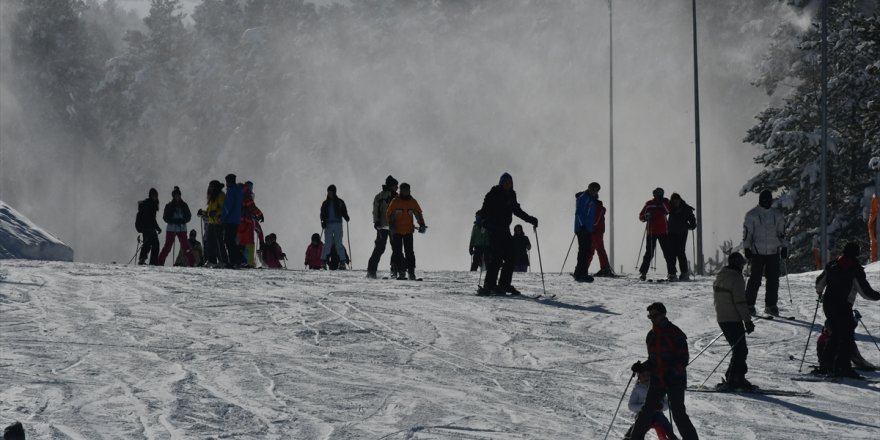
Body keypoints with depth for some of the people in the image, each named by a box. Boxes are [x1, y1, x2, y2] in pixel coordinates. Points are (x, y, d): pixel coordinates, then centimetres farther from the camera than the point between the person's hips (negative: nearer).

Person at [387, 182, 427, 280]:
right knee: (397, 252, -6)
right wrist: (391, 226, -9)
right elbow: (389, 214, 2)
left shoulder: (413, 202, 6)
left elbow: (418, 214, 15)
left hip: (408, 231, 1)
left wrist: (422, 225, 4)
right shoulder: (395, 202, -1)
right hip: (397, 231, -1)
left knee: (409, 252, -2)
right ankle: (401, 272, -4)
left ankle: (411, 272, 0)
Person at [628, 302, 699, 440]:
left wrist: (671, 372, -23)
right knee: (647, 410, 5)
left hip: (675, 379, -6)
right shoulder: (651, 336, 11)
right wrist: (641, 367, 3)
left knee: (678, 414, -10)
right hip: (657, 379, 6)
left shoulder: (675, 334, -10)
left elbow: (683, 359, -12)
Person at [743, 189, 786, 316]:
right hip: (757, 252, -4)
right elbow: (747, 233, 0)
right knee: (755, 279, -5)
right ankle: (749, 305, 2)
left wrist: (784, 247, 11)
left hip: (773, 252, 4)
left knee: (773, 279, 2)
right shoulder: (752, 215, 0)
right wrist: (747, 248, -7)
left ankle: (771, 305, 10)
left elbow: (781, 232, 17)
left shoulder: (777, 214, 11)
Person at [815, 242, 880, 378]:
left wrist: (820, 293, 40)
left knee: (837, 332, 22)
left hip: (827, 304, 7)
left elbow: (819, 283, 18)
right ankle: (842, 365, -7)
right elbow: (866, 292, -12)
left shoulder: (831, 265, 6)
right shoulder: (856, 270, -12)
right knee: (847, 336, 0)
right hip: (843, 306, -7)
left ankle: (826, 360, 22)